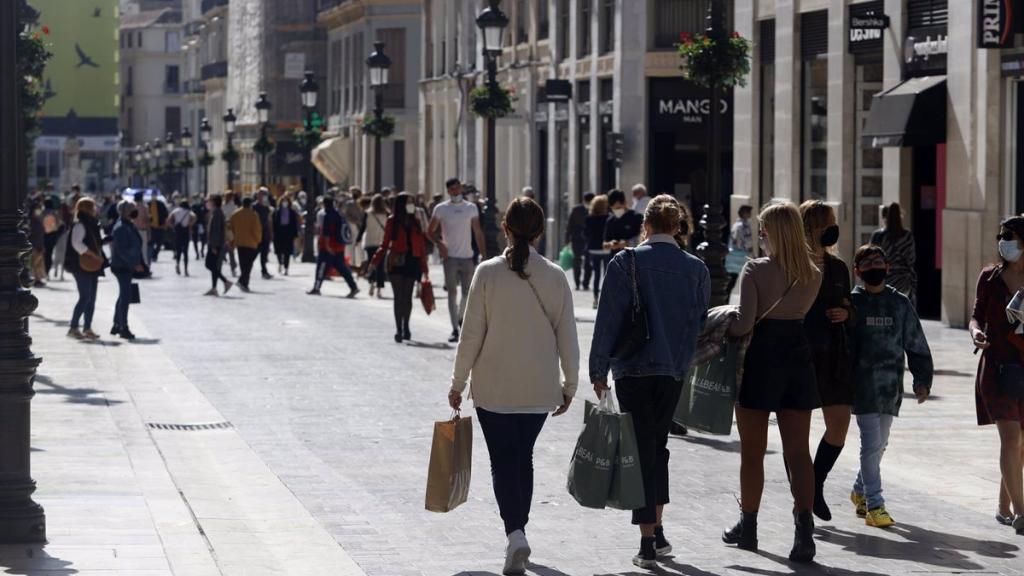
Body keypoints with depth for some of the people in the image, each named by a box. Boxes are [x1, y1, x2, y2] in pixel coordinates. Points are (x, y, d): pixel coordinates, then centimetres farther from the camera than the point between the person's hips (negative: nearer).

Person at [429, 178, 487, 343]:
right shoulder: (441, 209, 2)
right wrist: (439, 243, -14)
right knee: (452, 293, -2)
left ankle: (461, 318, 29)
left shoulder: (471, 208, 8)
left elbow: (478, 232, 10)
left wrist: (483, 254, 4)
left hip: (468, 257, 2)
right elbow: (430, 231, 5)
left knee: (468, 293, 2)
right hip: (450, 257, -2)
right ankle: (455, 330, 0)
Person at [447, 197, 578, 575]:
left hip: (494, 387, -2)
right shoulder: (555, 277, -4)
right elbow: (567, 337, 0)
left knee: (503, 460, 1)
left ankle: (515, 533, -17)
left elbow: (472, 334, -7)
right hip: (540, 388, 2)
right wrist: (569, 385, 11)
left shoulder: (488, 273, -10)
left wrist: (458, 382, 3)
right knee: (523, 458, 19)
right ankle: (518, 530, 28)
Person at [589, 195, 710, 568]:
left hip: (634, 370, -3)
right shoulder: (696, 269, 2)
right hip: (674, 372, 3)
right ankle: (658, 533, 23)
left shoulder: (626, 263, -8)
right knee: (657, 445, 20)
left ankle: (648, 543, -3)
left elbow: (608, 320, -8)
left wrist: (599, 370, -2)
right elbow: (700, 323, 7)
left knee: (642, 450, 1)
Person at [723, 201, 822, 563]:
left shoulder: (755, 271, -13)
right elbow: (798, 313, 6)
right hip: (798, 359, 4)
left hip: (761, 360, -4)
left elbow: (745, 323, -18)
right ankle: (804, 529, -11)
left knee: (752, 451, 10)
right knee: (798, 450, 3)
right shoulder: (813, 276, 2)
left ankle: (748, 526, 23)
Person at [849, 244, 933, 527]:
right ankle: (874, 505, -6)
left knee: (880, 443, 11)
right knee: (871, 443, -9)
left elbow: (916, 344, 12)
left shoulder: (901, 303, 7)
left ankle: (860, 492, 30)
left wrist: (923, 380, 8)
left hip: (891, 387, 4)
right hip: (862, 385, -4)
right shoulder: (851, 302, -1)